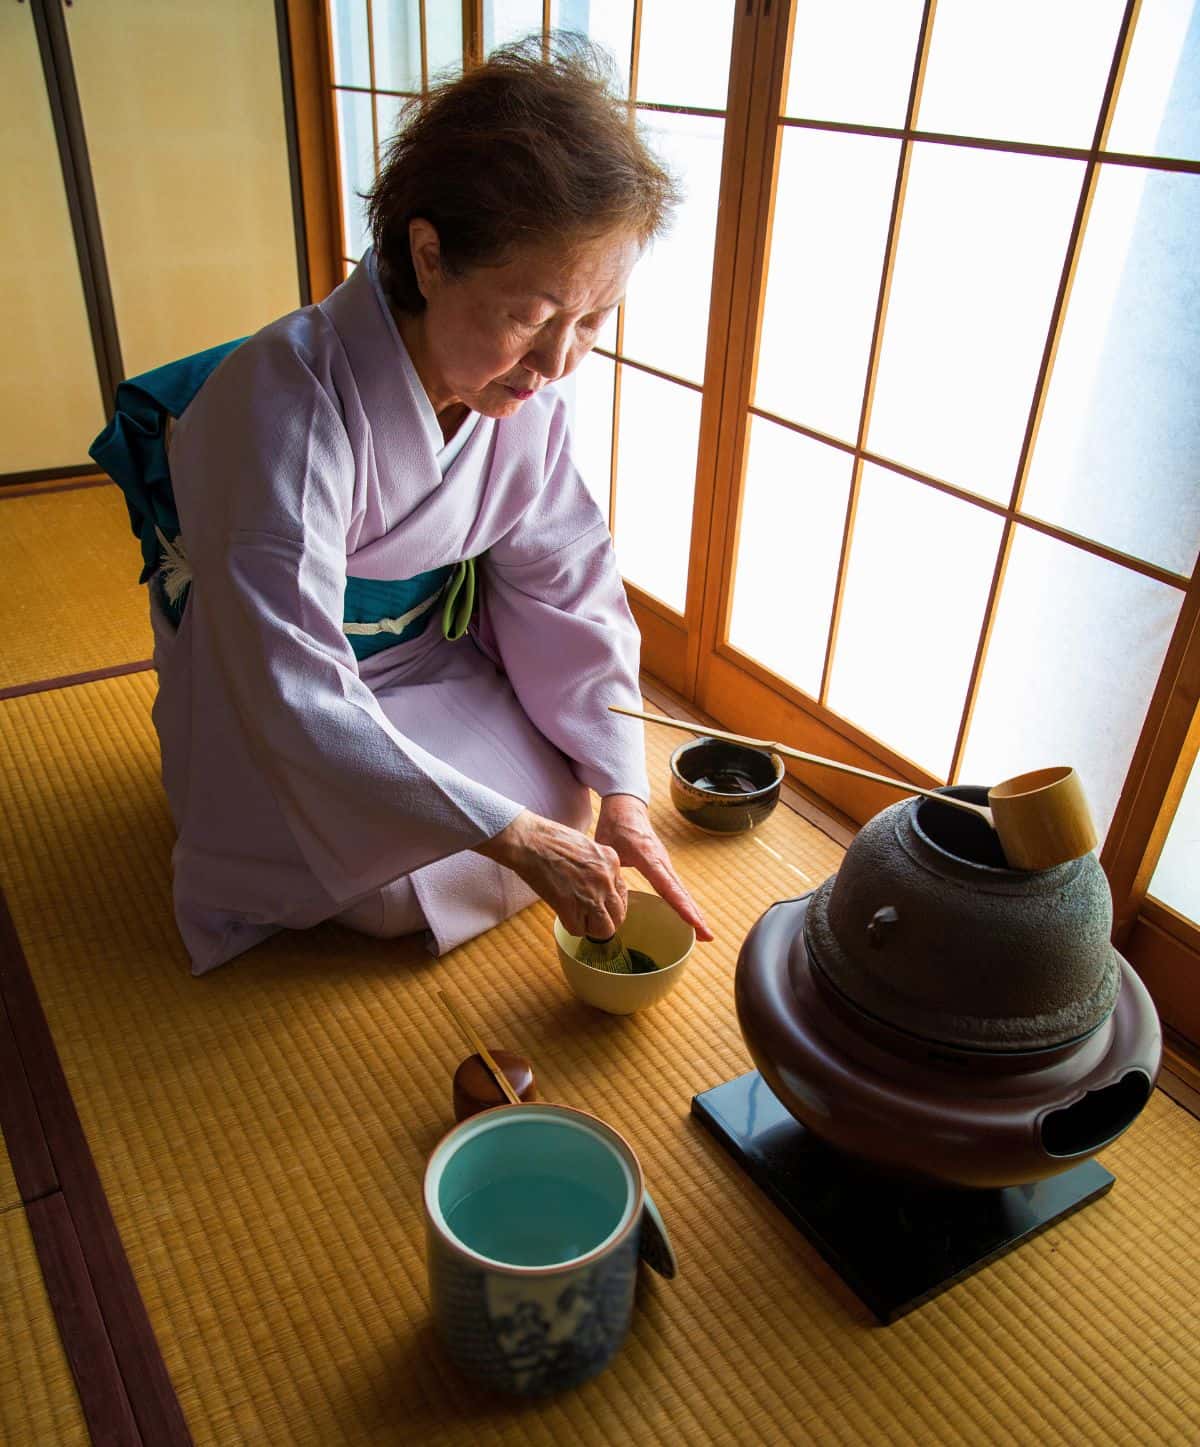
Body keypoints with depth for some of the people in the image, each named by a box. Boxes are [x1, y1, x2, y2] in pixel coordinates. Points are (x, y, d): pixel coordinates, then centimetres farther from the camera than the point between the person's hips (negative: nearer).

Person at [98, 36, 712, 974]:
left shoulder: (524, 383, -16)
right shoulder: (284, 405, -36)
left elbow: (568, 587, -10)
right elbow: (292, 697, -36)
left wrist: (621, 793, -17)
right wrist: (512, 835, -33)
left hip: (436, 655, 5)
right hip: (279, 692, -4)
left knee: (564, 803, -4)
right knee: (398, 891, -13)